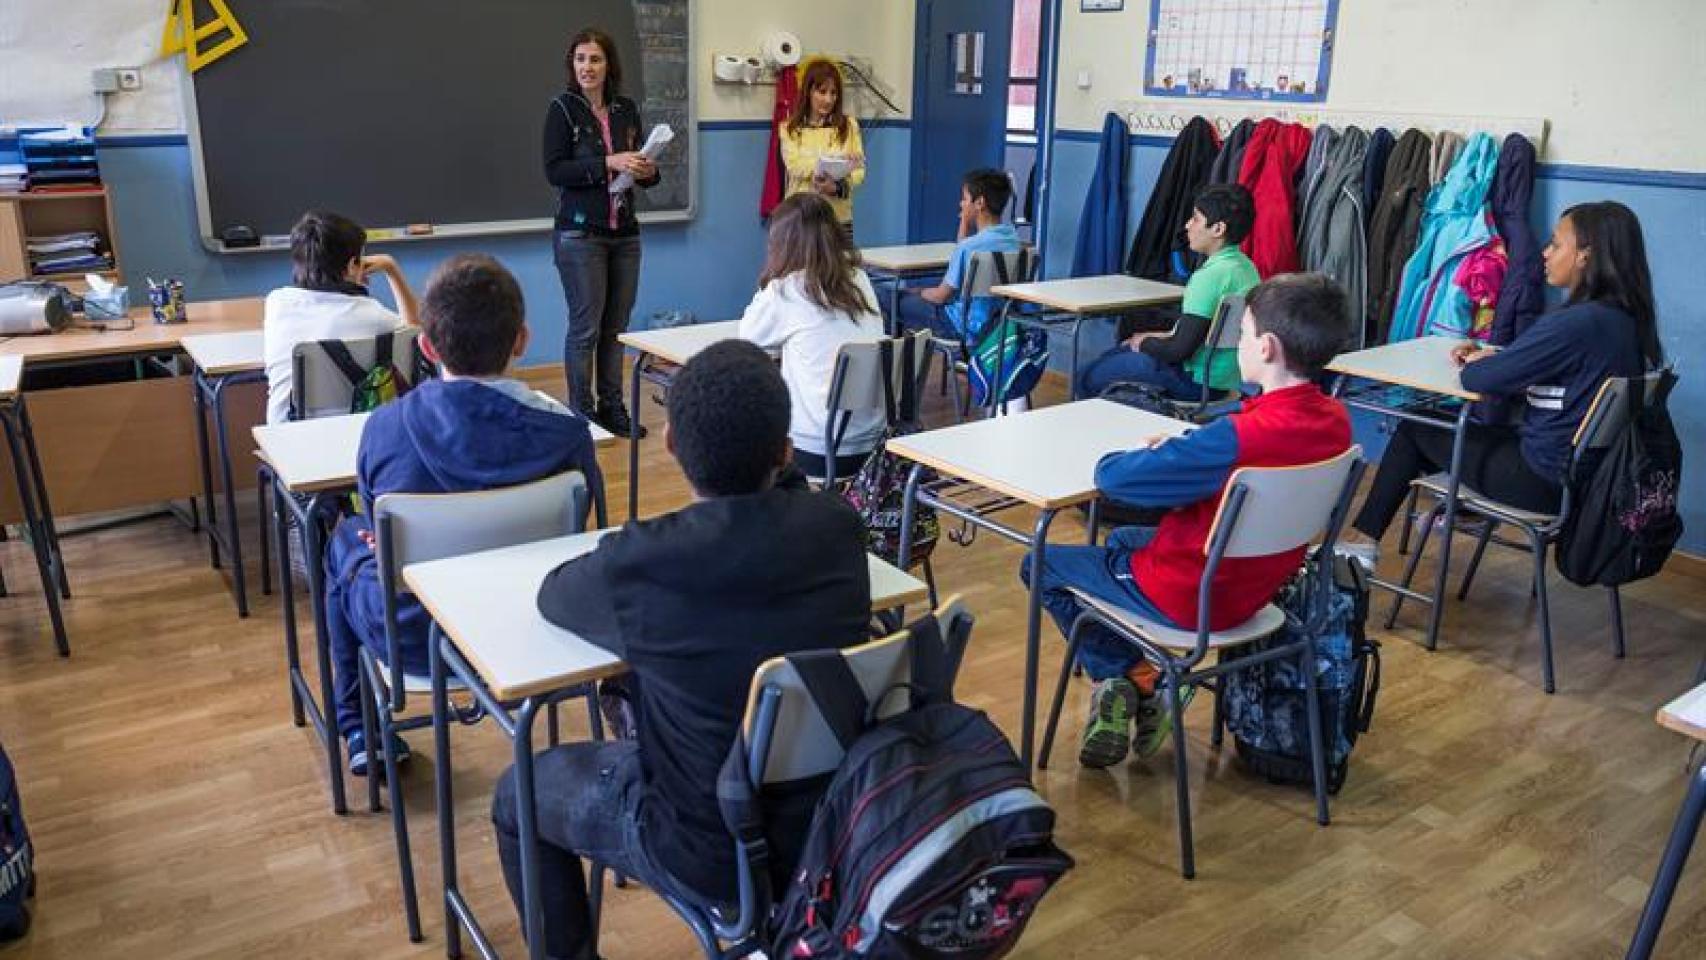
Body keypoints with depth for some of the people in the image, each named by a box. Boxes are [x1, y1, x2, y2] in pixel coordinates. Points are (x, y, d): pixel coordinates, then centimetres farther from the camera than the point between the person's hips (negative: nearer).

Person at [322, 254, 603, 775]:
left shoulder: (385, 427, -22)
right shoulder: (566, 431, -22)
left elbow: (380, 528, -4)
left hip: (412, 639, -1)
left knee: (346, 539, 30)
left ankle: (359, 729, 39)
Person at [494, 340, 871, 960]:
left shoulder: (640, 564, -28)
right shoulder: (838, 527, -16)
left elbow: (552, 594, -2)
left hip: (717, 863, -4)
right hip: (835, 829, 5)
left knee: (517, 797, 19)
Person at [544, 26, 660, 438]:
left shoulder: (626, 109, 10)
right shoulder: (563, 109, -4)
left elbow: (642, 167, 18)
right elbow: (554, 170, -13)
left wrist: (647, 171, -5)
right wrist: (608, 163, -22)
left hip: (624, 232, 5)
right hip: (580, 232, -5)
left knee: (616, 326, 8)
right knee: (586, 326, -1)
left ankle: (612, 407, 18)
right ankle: (582, 413, 9)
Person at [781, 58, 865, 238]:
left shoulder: (849, 125, 6)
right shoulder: (790, 128, 4)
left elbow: (859, 170, -1)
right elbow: (794, 166, -11)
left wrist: (839, 187, -21)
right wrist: (834, 162, -23)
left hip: (839, 218, 1)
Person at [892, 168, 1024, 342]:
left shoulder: (970, 246, -25)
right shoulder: (1012, 237, -2)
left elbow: (941, 296, -14)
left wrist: (919, 293, 6)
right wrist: (966, 221, 7)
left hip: (966, 325, -8)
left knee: (904, 301, 6)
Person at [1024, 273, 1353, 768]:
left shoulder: (1238, 436, -33)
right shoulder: (1335, 420, -9)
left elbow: (1112, 477, -27)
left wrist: (1150, 453, -5)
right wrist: (1181, 447, -1)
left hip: (1189, 597, -7)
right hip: (1255, 589, 8)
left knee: (1041, 565, 12)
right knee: (1123, 538, 33)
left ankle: (1129, 677, 7)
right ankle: (1139, 690, 21)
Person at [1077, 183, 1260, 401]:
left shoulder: (1210, 276, -24)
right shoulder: (1246, 266, 6)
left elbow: (1180, 350, -24)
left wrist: (1145, 343, -4)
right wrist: (1164, 337, 10)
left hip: (1200, 381, -10)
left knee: (1090, 379, 0)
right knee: (1117, 352, 26)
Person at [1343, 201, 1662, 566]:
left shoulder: (1575, 323, -25)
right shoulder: (1626, 318, 3)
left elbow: (1478, 379, -20)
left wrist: (1476, 362, 2)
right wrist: (1492, 357, 2)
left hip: (1547, 479, -8)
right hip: (1586, 471, 8)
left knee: (1414, 430, 7)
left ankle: (1363, 539, 17)